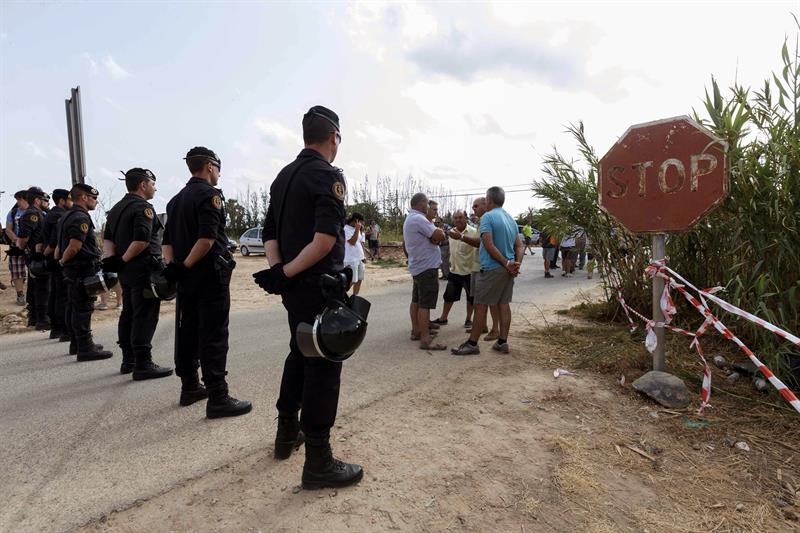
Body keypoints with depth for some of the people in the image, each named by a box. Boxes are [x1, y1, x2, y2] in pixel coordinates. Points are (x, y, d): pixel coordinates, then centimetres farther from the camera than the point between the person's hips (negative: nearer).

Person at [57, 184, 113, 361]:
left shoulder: (66, 216, 17)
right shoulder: (81, 218, -16)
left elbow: (60, 244, 20)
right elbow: (74, 247, -22)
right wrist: (63, 261, -8)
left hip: (72, 270, 10)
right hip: (84, 269, -10)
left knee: (74, 307, 17)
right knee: (83, 308, -7)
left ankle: (76, 344, 28)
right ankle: (85, 348, -3)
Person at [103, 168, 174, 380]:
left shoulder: (117, 208, 19)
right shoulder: (143, 207, -12)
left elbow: (107, 238, 15)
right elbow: (142, 240, -23)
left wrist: (112, 259, 2)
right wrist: (123, 261, -13)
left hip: (126, 272, 10)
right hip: (145, 270, -10)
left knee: (128, 314, 15)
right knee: (145, 317, -7)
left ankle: (128, 360, 24)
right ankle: (143, 365, -4)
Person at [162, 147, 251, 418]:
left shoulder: (176, 199, 18)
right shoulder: (209, 194, -9)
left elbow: (167, 240, 13)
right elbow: (207, 238, -21)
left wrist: (172, 265, 2)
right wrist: (184, 266, -14)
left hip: (186, 279, 9)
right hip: (210, 276, -9)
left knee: (188, 332, 15)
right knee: (213, 337, -7)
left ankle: (190, 387, 26)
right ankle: (218, 398, -4)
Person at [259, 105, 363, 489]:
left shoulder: (284, 176, 13)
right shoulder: (327, 174, -12)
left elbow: (269, 233, 8)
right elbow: (326, 238, -25)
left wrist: (277, 270, -4)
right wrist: (287, 273, -17)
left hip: (294, 286, 8)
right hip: (319, 286, -8)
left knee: (300, 355, 22)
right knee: (323, 366, -1)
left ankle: (287, 433, 36)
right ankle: (318, 463, 9)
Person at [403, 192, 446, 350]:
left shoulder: (409, 219, 16)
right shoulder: (418, 219, -18)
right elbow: (439, 236, -22)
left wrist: (433, 236, -6)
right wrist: (439, 230, -1)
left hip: (418, 266, 11)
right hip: (427, 267, -11)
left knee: (416, 301, 15)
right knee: (425, 304, -9)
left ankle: (416, 331, 25)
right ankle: (425, 340, -7)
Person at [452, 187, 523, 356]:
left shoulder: (487, 217, -12)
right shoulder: (511, 219, 13)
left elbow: (489, 245, -20)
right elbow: (520, 246, 11)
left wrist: (507, 264, -16)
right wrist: (516, 264, -1)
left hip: (491, 269, -8)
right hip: (507, 271, 8)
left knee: (480, 305, -1)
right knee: (504, 304, 11)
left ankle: (472, 344, 5)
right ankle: (502, 342, 16)